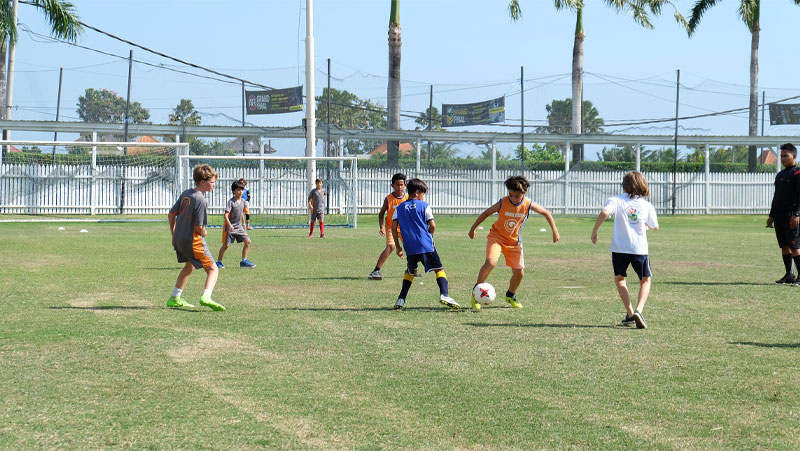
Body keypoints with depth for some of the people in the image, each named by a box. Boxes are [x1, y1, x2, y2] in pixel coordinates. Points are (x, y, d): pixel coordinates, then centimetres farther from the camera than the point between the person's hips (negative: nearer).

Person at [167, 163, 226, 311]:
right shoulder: (201, 200, -20)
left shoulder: (185, 194, 6)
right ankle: (206, 297, -29)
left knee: (190, 265, 30)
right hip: (193, 241, -9)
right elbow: (199, 228, -20)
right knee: (213, 269, -5)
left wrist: (174, 235, 21)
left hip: (178, 239, 9)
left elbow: (171, 215, 13)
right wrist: (204, 233, 3)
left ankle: (174, 298, 36)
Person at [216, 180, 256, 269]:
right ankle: (219, 261, 13)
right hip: (230, 227, -6)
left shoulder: (242, 201, 6)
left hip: (239, 226, 6)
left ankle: (244, 261, 4)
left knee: (247, 241, -4)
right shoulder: (231, 201, -16)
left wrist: (243, 223, 27)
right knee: (226, 245, -3)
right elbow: (226, 215, -22)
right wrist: (229, 224, -35)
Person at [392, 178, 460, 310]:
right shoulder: (424, 206, 1)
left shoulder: (399, 208, 11)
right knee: (439, 269, 3)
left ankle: (401, 300, 12)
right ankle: (444, 295, -17)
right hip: (426, 245, -4)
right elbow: (432, 226, -3)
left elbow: (394, 227, 5)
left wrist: (397, 246, 11)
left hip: (409, 247, 4)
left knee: (410, 272, 22)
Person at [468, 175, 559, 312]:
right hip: (496, 237, -3)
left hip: (514, 241, 3)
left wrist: (554, 230, 2)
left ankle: (510, 296, 31)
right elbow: (486, 213, -3)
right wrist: (473, 228, 3)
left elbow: (546, 213, 3)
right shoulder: (503, 203, -18)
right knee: (491, 262, -29)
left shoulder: (528, 204, -14)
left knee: (519, 273, 1)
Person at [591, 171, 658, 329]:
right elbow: (655, 227, 16)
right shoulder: (647, 206, 5)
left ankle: (630, 313, 14)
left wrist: (594, 231, -11)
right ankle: (638, 310, -7)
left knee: (619, 278, 21)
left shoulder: (615, 200, -2)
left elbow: (604, 213, -21)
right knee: (645, 280, 16)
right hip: (640, 249, 1)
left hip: (619, 248, -1)